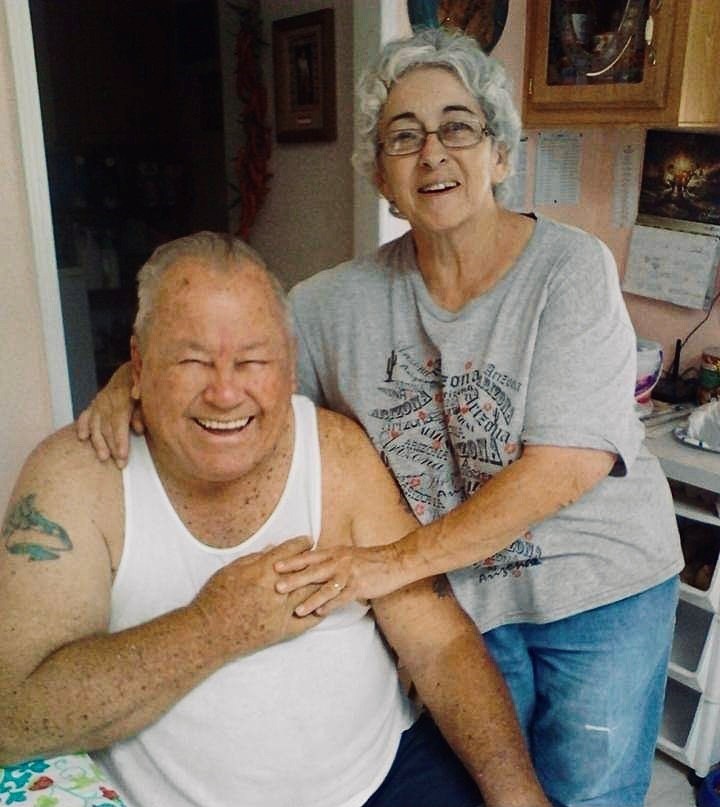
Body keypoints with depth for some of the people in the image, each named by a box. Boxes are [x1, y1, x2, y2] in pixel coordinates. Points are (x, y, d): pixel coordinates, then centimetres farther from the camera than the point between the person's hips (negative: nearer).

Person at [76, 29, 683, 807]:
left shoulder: (571, 268, -14)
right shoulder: (347, 298, -4)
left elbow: (572, 463, -22)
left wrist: (397, 561, -23)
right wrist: (135, 375, -15)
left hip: (600, 588, -1)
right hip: (461, 602, 2)